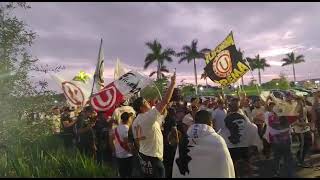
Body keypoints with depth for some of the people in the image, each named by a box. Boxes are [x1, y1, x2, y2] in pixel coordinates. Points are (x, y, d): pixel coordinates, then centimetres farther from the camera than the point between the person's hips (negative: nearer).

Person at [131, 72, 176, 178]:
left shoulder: (135, 122, 4)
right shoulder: (148, 117, -22)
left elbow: (137, 140, 10)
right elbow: (165, 101, -23)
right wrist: (173, 83, -18)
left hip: (143, 155, 9)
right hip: (153, 158, -9)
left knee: (146, 176, 19)